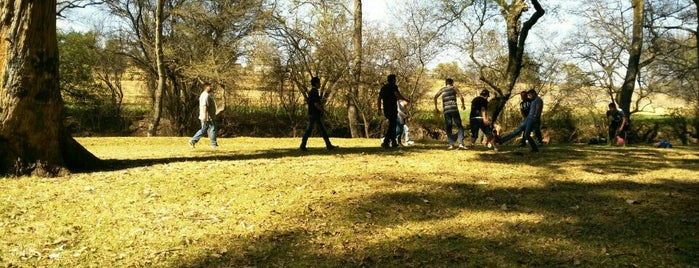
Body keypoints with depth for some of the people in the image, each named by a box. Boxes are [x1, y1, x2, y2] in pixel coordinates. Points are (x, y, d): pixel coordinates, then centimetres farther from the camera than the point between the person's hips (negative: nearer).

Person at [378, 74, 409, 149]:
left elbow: (379, 99, 13)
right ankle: (385, 142, -19)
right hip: (392, 109, -8)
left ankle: (394, 143, 20)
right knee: (392, 126, -6)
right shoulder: (393, 86, -7)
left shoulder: (383, 87, 15)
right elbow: (398, 96, -20)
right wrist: (406, 100, -4)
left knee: (392, 125, 18)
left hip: (386, 110, 8)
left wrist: (379, 109, 16)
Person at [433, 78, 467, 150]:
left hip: (446, 111, 2)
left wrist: (436, 107, 12)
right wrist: (463, 104, 13)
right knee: (459, 126, 2)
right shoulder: (454, 88, 10)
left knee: (448, 128, 7)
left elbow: (435, 97, 6)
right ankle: (461, 143, -10)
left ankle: (451, 144, -2)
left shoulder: (442, 89, 16)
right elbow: (461, 96, -2)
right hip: (454, 109, -2)